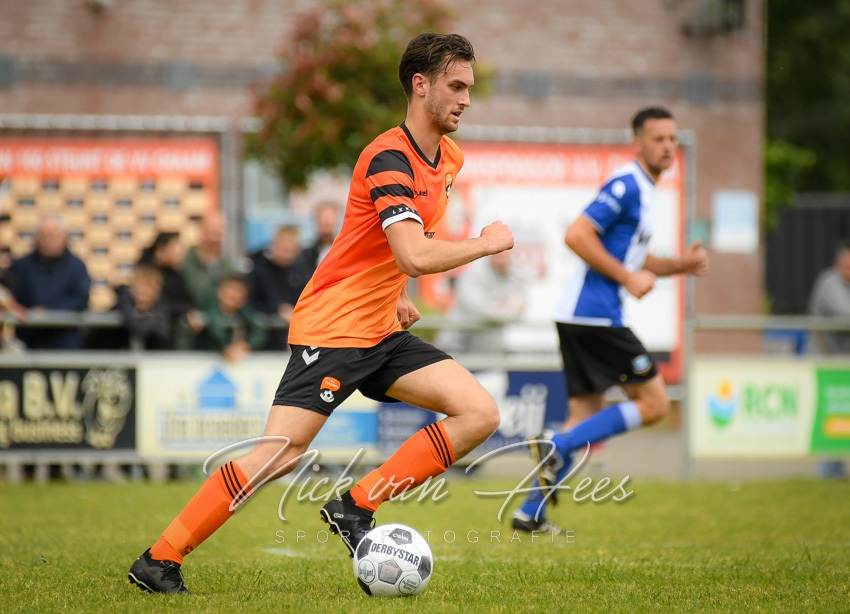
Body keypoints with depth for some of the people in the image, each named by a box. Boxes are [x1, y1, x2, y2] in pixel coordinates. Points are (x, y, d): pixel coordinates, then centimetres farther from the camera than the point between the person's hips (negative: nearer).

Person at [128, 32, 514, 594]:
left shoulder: (449, 158, 9)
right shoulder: (389, 158, -19)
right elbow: (416, 256, -32)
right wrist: (486, 243, -17)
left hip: (382, 331, 9)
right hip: (330, 329, -9)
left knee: (481, 414, -5)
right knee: (281, 455, -18)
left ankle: (356, 507, -2)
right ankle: (159, 561, -8)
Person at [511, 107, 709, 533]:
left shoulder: (644, 190, 20)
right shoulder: (626, 185, -11)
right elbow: (577, 235, -19)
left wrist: (679, 265, 14)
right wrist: (628, 278, -17)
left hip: (581, 318, 10)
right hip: (594, 316, -10)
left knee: (589, 421, 10)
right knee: (654, 403, -7)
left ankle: (530, 513, 9)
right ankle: (555, 447, -12)